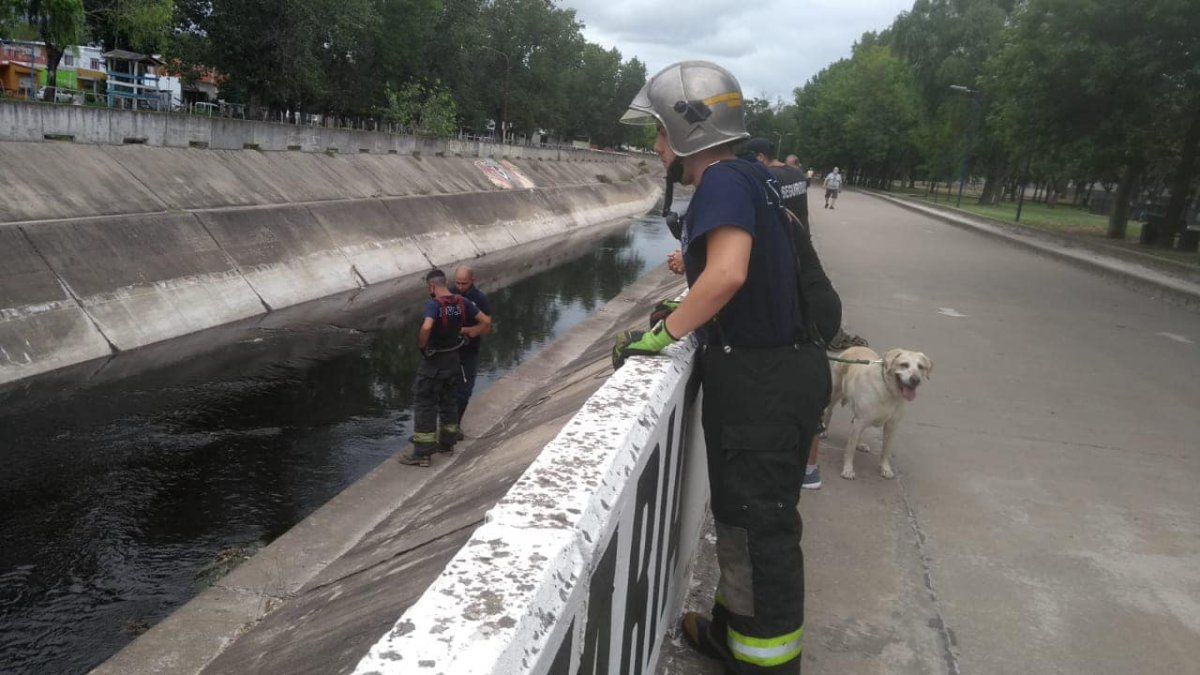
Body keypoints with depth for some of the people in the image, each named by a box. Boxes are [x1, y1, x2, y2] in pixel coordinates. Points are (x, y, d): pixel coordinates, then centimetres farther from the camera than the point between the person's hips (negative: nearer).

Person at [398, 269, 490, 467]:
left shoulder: (433, 304, -21)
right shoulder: (462, 302, -3)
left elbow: (426, 328, -39)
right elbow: (486, 321, 0)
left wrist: (421, 344, -21)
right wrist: (467, 332, 8)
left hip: (433, 363, -7)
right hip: (453, 360, 7)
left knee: (424, 405, 2)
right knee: (447, 401, 21)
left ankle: (422, 453, 6)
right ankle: (447, 443, 33)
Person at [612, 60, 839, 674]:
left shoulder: (724, 181, -17)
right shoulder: (747, 180, 12)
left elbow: (728, 273, -31)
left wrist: (661, 334, -21)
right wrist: (686, 316, 12)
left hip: (763, 384, -10)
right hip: (768, 372, 10)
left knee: (763, 524, 3)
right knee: (738, 510, 22)